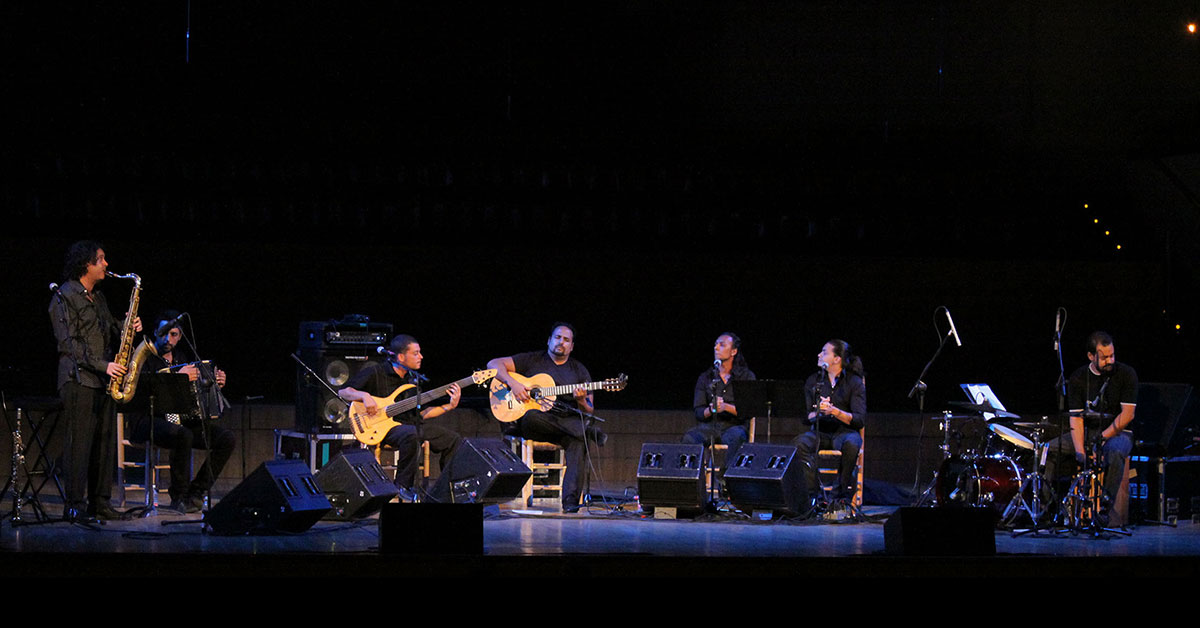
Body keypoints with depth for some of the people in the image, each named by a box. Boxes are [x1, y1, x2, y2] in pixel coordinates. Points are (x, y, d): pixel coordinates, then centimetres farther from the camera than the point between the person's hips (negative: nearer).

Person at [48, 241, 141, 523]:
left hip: (105, 380, 8)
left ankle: (99, 502, 11)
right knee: (80, 442, -10)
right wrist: (103, 365, -17)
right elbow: (69, 343, -12)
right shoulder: (64, 297, -6)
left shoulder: (98, 298, 20)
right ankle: (74, 505, -8)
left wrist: (128, 328, 2)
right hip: (79, 380, -8)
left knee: (104, 442, 6)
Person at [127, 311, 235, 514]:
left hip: (183, 420, 7)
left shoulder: (183, 356, 17)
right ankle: (178, 497, -23)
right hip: (147, 421, -7)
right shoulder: (144, 357, -5)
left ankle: (196, 491, -4)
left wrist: (216, 383, 10)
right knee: (183, 436, -38)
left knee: (228, 439, -10)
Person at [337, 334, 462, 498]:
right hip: (386, 426, -7)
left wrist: (449, 406, 7)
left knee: (454, 440, -1)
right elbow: (343, 392, -3)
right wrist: (364, 396, -22)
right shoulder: (375, 373, -5)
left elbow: (421, 413, 17)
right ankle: (403, 486, -25)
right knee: (410, 434, -40)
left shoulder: (414, 378, 16)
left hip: (412, 424, 7)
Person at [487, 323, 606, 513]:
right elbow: (494, 364, 6)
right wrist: (512, 383, -11)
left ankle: (571, 502, -42)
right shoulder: (532, 360, 11)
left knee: (579, 441, -35)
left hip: (568, 422, 1)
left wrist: (581, 401, -10)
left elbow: (588, 412, 14)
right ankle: (588, 432, -31)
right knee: (531, 418, -40)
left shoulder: (579, 371, 17)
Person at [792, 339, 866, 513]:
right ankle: (810, 494, -30)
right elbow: (804, 416, 5)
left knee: (851, 444, -38)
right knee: (799, 443, -31)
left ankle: (842, 494, -23)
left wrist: (835, 411, -25)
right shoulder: (813, 380, 10)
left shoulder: (854, 382, 0)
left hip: (844, 431, -2)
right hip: (820, 432, 2)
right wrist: (817, 411, -19)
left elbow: (860, 420, -10)